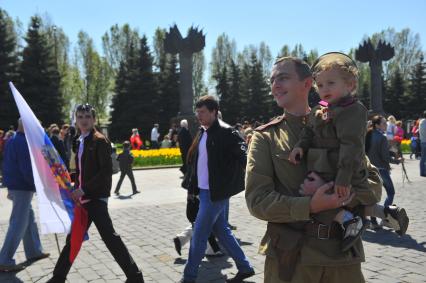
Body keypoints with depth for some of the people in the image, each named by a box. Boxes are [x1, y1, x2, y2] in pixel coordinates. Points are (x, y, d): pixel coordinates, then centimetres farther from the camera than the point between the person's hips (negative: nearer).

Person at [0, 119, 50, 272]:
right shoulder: (23, 142, -18)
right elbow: (27, 168, -23)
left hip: (14, 184, 10)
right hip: (22, 186, -10)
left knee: (29, 218, 18)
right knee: (19, 223, -5)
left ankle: (34, 251, 28)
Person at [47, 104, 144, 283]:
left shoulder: (100, 140, -10)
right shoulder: (80, 142, 14)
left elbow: (106, 171, -18)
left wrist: (84, 189, -19)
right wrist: (77, 191, 11)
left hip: (96, 198, -8)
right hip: (83, 198, 8)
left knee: (109, 237, -7)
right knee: (73, 239, 15)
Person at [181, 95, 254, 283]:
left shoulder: (225, 132, -14)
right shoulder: (202, 132, 11)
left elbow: (243, 156, -20)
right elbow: (195, 160, 15)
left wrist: (228, 182, -19)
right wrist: (191, 186, 12)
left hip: (215, 192, -9)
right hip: (204, 190, 9)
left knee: (199, 235, -1)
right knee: (221, 230, 16)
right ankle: (244, 267, 29)